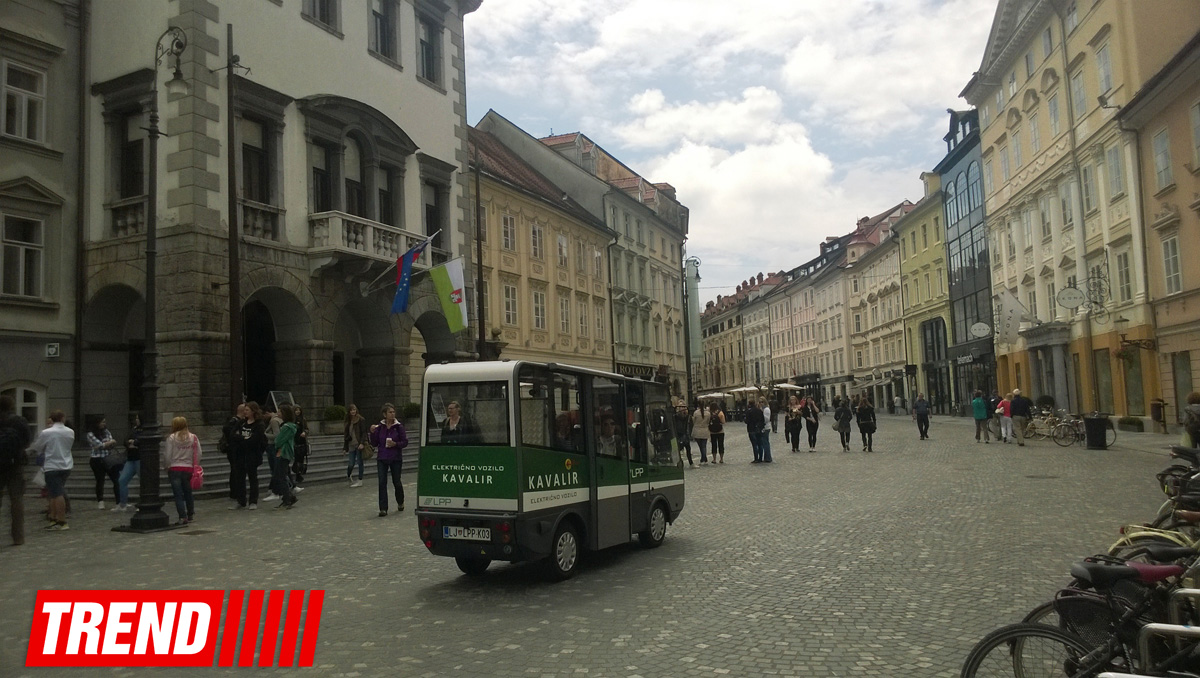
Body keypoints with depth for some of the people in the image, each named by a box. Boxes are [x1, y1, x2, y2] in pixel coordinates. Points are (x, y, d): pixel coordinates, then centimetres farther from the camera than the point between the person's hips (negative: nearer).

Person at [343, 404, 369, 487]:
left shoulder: (361, 420, -3)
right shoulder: (348, 422, 13)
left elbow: (364, 433, -8)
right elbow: (346, 434, 17)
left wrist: (362, 443, -20)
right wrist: (345, 448, 15)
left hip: (359, 445, -4)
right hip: (351, 445, 4)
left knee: (360, 462, 2)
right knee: (351, 464, -1)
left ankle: (360, 481, 10)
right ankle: (349, 475, 29)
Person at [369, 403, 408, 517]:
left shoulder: (399, 427, -4)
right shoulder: (379, 427, 1)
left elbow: (405, 442, -3)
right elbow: (374, 443, 3)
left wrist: (395, 444, -19)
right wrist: (372, 432, -11)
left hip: (395, 459, -1)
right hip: (382, 459, 1)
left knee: (396, 482, 8)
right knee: (382, 483, -6)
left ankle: (400, 502, 34)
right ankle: (383, 509, -1)